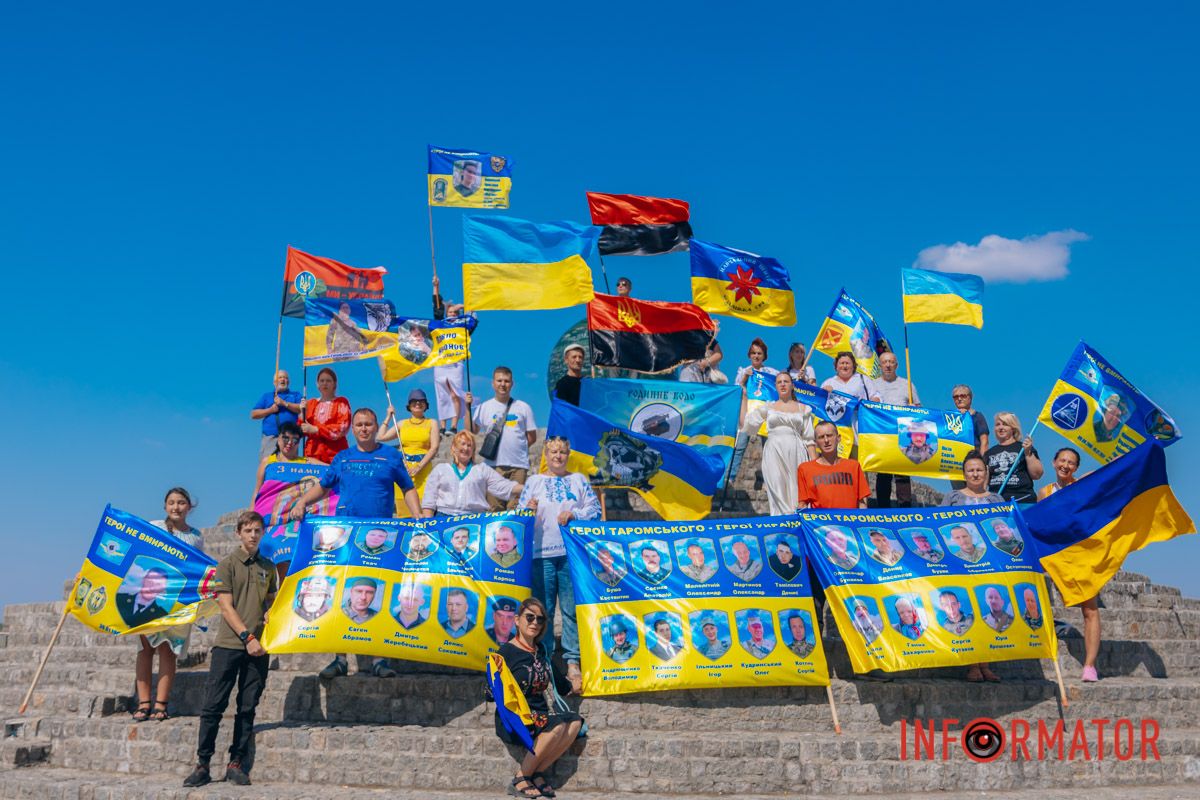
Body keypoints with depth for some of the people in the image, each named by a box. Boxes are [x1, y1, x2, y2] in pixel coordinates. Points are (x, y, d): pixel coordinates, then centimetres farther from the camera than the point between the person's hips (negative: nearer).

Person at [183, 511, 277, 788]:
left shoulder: (268, 567, 13)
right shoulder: (227, 564, 1)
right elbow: (226, 607, -6)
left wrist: (271, 615, -3)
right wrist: (247, 637, -13)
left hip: (257, 648, 3)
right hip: (228, 644, -3)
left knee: (247, 708, 4)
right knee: (213, 705, -3)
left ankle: (236, 763, 12)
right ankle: (202, 765, 4)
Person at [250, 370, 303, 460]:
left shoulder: (295, 395, 19)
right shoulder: (266, 396, 21)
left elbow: (302, 409, -1)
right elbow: (253, 414, 13)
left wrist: (284, 403, -6)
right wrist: (270, 410, -1)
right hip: (269, 438, 1)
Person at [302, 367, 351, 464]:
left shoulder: (341, 403, 3)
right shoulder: (311, 403, 15)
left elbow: (341, 429, -9)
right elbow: (301, 430, 12)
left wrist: (315, 429, -12)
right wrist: (302, 412, -5)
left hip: (334, 453, -3)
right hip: (312, 452, 3)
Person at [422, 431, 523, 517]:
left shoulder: (483, 469, 19)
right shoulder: (440, 469, 19)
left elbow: (505, 487, 9)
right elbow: (428, 501, 13)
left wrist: (526, 489, -6)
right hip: (444, 517, 0)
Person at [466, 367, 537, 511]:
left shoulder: (523, 407, 9)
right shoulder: (484, 407, 9)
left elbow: (532, 437, 12)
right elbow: (471, 432, 1)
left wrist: (517, 447, 1)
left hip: (518, 465, 0)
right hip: (493, 464, 0)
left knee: (515, 508, -3)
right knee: (494, 508, 0)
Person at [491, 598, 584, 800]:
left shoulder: (541, 652, 15)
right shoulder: (507, 651, -5)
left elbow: (562, 686, 25)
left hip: (539, 713, 6)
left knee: (575, 722, -20)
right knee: (557, 725, -30)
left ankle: (537, 773, -11)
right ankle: (520, 779, -17)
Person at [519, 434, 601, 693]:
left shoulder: (579, 480, 14)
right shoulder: (533, 481, 13)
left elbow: (595, 510, 8)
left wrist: (574, 514, -9)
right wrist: (529, 510, -14)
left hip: (572, 553, 0)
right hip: (541, 553, 0)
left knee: (572, 609, -2)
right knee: (543, 610, 1)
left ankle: (573, 663, 3)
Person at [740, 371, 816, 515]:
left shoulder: (803, 409, 14)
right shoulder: (768, 407, 15)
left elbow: (809, 438, 10)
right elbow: (745, 423, 9)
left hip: (796, 455, 0)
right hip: (774, 454, 0)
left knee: (797, 495, -7)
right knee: (778, 494, -9)